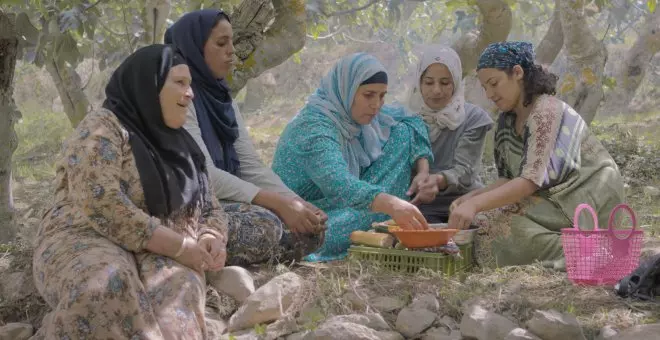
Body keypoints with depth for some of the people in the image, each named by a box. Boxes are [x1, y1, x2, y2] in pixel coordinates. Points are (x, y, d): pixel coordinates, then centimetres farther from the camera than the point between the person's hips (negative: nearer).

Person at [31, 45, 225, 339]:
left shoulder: (178, 144, 17)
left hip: (159, 254, 5)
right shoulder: (102, 129, -7)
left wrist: (210, 238, -6)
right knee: (106, 287, -41)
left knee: (179, 286, -32)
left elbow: (209, 207, 20)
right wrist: (181, 246, -20)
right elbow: (104, 208, -21)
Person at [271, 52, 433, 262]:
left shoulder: (361, 114, -1)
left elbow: (411, 121, 12)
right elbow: (338, 183, -42)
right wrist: (392, 204, -57)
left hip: (347, 205, 8)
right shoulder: (313, 127, -25)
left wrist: (423, 172, -5)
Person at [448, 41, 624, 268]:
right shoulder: (507, 121, 7)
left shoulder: (546, 111, -19)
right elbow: (509, 180, 5)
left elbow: (531, 181, -28)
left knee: (494, 222, -22)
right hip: (555, 196, 9)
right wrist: (470, 197, -13)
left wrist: (475, 204, -36)